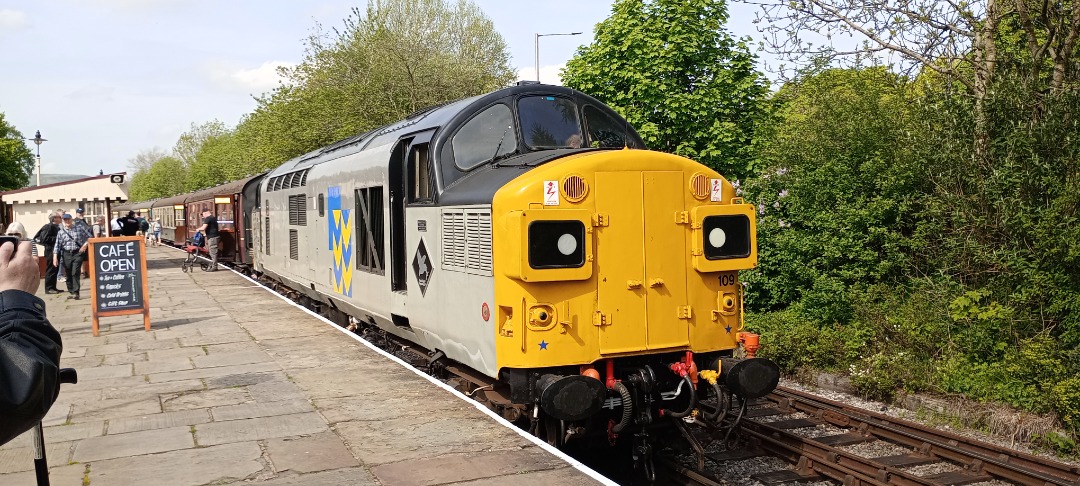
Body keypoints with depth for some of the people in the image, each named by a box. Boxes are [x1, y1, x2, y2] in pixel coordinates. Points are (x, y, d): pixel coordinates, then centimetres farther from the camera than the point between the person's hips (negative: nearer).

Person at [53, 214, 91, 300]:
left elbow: (89, 237, 10)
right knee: (68, 274, 7)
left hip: (77, 253, -2)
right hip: (66, 254, 2)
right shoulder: (61, 232, 7)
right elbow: (57, 245, 4)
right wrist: (55, 257, -3)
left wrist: (85, 245, -5)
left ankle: (76, 292, -13)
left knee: (75, 273, -12)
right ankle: (71, 292, 19)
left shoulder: (79, 229, 4)